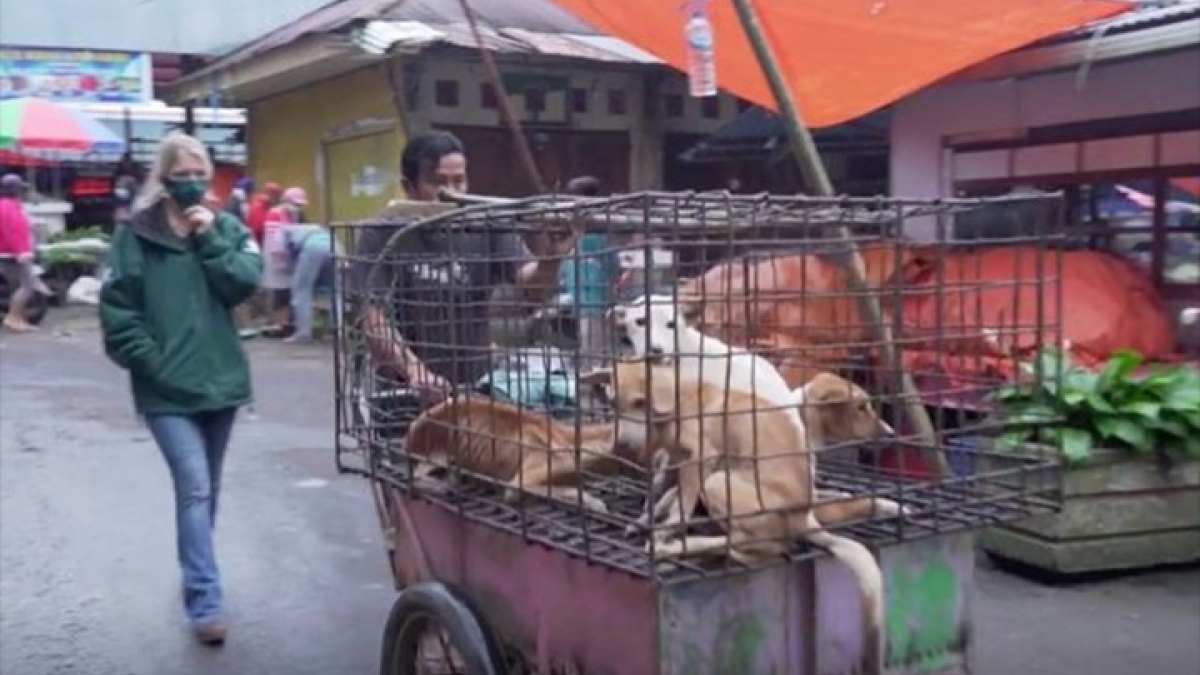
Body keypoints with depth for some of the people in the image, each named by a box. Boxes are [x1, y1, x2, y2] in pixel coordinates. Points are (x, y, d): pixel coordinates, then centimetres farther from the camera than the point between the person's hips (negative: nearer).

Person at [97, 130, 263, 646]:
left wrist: (209, 238, -13)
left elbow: (244, 284, -8)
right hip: (166, 388, -4)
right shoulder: (135, 234, -4)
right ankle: (204, 603, -7)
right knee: (194, 489, -11)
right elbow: (117, 311, -5)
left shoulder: (226, 227, 6)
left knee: (206, 489, 16)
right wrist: (152, 363, -10)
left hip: (221, 378, 4)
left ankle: (196, 574, 34)